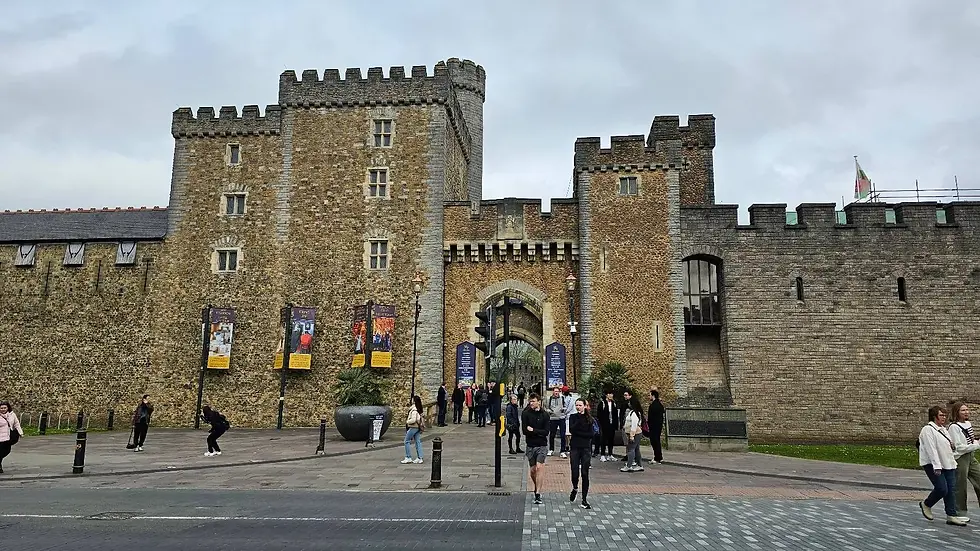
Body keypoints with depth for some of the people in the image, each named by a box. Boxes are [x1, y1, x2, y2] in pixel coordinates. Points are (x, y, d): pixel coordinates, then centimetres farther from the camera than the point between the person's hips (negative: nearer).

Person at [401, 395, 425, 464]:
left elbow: (413, 420, -24)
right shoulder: (419, 409, 8)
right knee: (418, 442, 10)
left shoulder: (414, 409, -19)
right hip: (418, 427, 9)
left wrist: (407, 421, -8)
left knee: (407, 441, 2)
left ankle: (408, 458, 4)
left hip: (413, 427, -9)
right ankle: (419, 458, 11)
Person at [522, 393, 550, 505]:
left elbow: (546, 432, -9)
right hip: (530, 445, 2)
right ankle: (537, 488, 35)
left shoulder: (545, 415, -2)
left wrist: (533, 430, -14)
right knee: (533, 470, 9)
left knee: (539, 467, -14)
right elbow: (524, 430, -9)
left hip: (542, 445, -2)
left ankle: (538, 495, -15)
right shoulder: (525, 414, -1)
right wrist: (539, 432, -12)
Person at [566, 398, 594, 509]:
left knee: (585, 474, -1)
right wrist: (579, 419, -17)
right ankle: (575, 488, 31)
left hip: (586, 448, 0)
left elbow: (590, 434, -5)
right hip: (575, 447, 0)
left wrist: (578, 432, -10)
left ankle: (584, 500, 6)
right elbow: (571, 429, -12)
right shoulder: (572, 417, 5)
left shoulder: (589, 418, 4)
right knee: (575, 472, -3)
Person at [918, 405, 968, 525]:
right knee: (942, 489, -12)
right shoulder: (928, 430, -12)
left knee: (951, 489, 3)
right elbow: (931, 449, -18)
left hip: (948, 464, 9)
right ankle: (926, 505, 12)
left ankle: (951, 516, 6)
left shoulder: (943, 429, 17)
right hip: (932, 464, -9)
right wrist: (937, 467, -23)